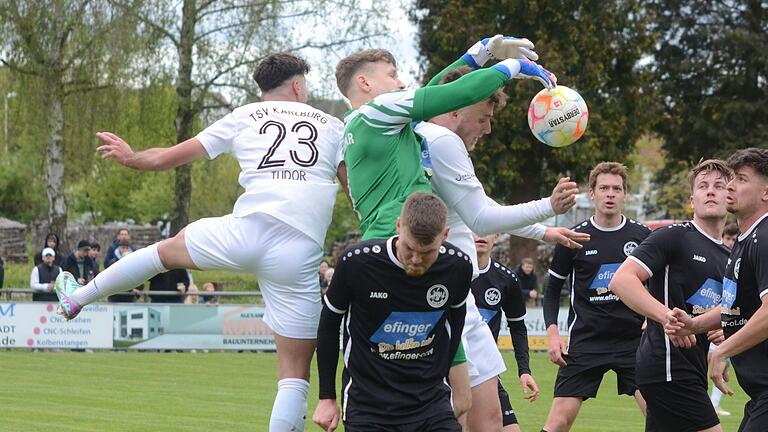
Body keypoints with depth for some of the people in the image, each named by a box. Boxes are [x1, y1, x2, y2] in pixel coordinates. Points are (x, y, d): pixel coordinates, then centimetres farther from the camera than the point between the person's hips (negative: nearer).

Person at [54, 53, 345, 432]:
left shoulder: (244, 117, 17)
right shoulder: (332, 126, 16)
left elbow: (170, 157, 25)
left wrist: (131, 158, 43)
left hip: (245, 232, 1)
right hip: (298, 257, -1)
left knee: (165, 250, 31)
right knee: (295, 374, 4)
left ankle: (77, 298, 45)